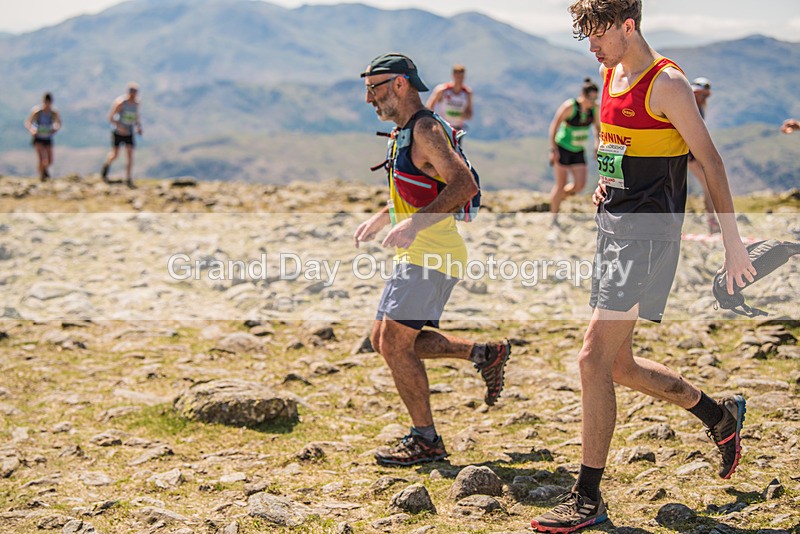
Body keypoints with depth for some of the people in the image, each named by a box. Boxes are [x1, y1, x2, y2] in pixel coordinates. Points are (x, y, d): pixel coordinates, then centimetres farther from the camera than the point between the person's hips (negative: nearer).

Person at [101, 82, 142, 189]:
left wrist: (139, 127, -5)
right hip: (118, 132, -3)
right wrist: (120, 127, -31)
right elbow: (110, 118, -18)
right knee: (115, 155, 5)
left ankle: (128, 179, -3)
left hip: (129, 133, 3)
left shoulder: (136, 103, -5)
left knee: (130, 155, -8)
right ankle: (107, 164, 39)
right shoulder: (120, 103, -21)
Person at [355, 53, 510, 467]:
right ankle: (484, 354, 18)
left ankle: (425, 440, 1)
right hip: (416, 255, 10)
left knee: (394, 342, -9)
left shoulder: (425, 130, -15)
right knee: (384, 340, 11)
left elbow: (464, 185, -26)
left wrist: (415, 224, -32)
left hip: (432, 255, -10)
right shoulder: (405, 132, 17)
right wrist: (377, 221, 24)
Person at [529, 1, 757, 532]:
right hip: (613, 227, 9)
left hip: (647, 233, -9)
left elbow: (710, 161, -10)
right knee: (619, 365, 13)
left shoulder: (666, 83, -11)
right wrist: (607, 184, 9)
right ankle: (721, 416, 33)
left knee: (594, 359, -13)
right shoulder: (611, 77, 14)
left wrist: (733, 242, -11)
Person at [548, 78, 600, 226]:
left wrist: (597, 146, 3)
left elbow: (597, 127, 11)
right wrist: (553, 149, -17)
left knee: (580, 185, -3)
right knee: (561, 185, -3)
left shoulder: (594, 107, -4)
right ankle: (554, 218, 11)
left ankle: (557, 198, 25)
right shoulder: (569, 106, -20)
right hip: (562, 148, -6)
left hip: (578, 151, 6)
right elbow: (554, 126, -15)